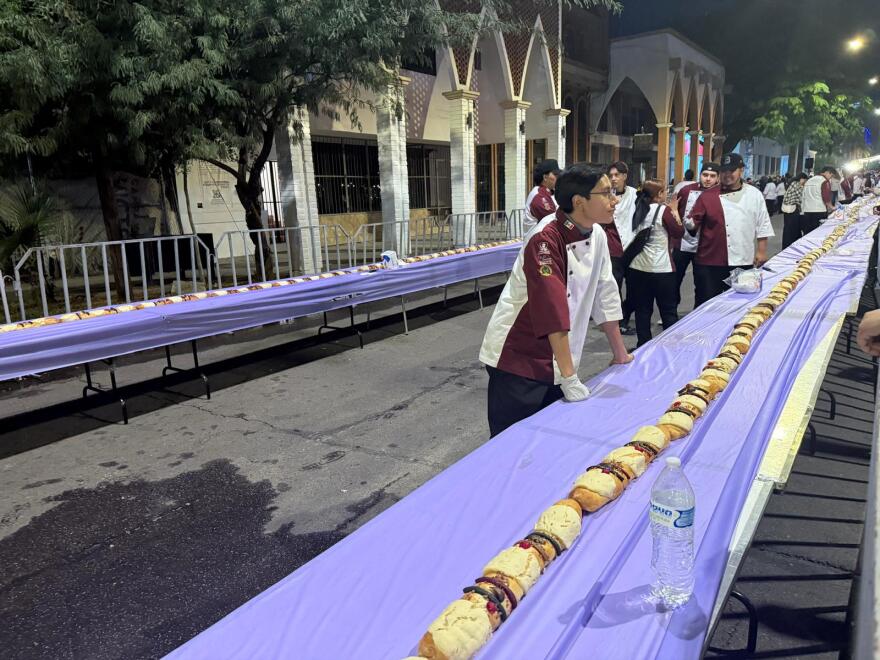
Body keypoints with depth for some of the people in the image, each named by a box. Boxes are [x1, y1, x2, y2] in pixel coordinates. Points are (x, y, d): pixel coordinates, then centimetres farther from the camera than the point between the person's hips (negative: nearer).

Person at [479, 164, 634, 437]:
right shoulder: (546, 239, -23)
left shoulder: (597, 237, 2)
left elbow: (605, 297, 11)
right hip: (518, 359, -7)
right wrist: (569, 377, -21)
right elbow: (553, 313, -24)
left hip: (557, 361, 7)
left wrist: (620, 354, 18)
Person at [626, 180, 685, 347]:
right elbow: (679, 232, -4)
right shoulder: (664, 210, -10)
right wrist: (675, 211, 6)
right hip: (661, 269, -5)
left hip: (638, 267, 5)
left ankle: (643, 345, 13)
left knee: (642, 309, 9)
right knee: (669, 310, 6)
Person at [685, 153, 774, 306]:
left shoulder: (754, 194, 6)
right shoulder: (708, 196, 1)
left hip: (742, 262, 2)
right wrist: (685, 220, -22)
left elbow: (763, 225, 9)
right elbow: (693, 223, 0)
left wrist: (761, 251, 6)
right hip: (709, 263, -2)